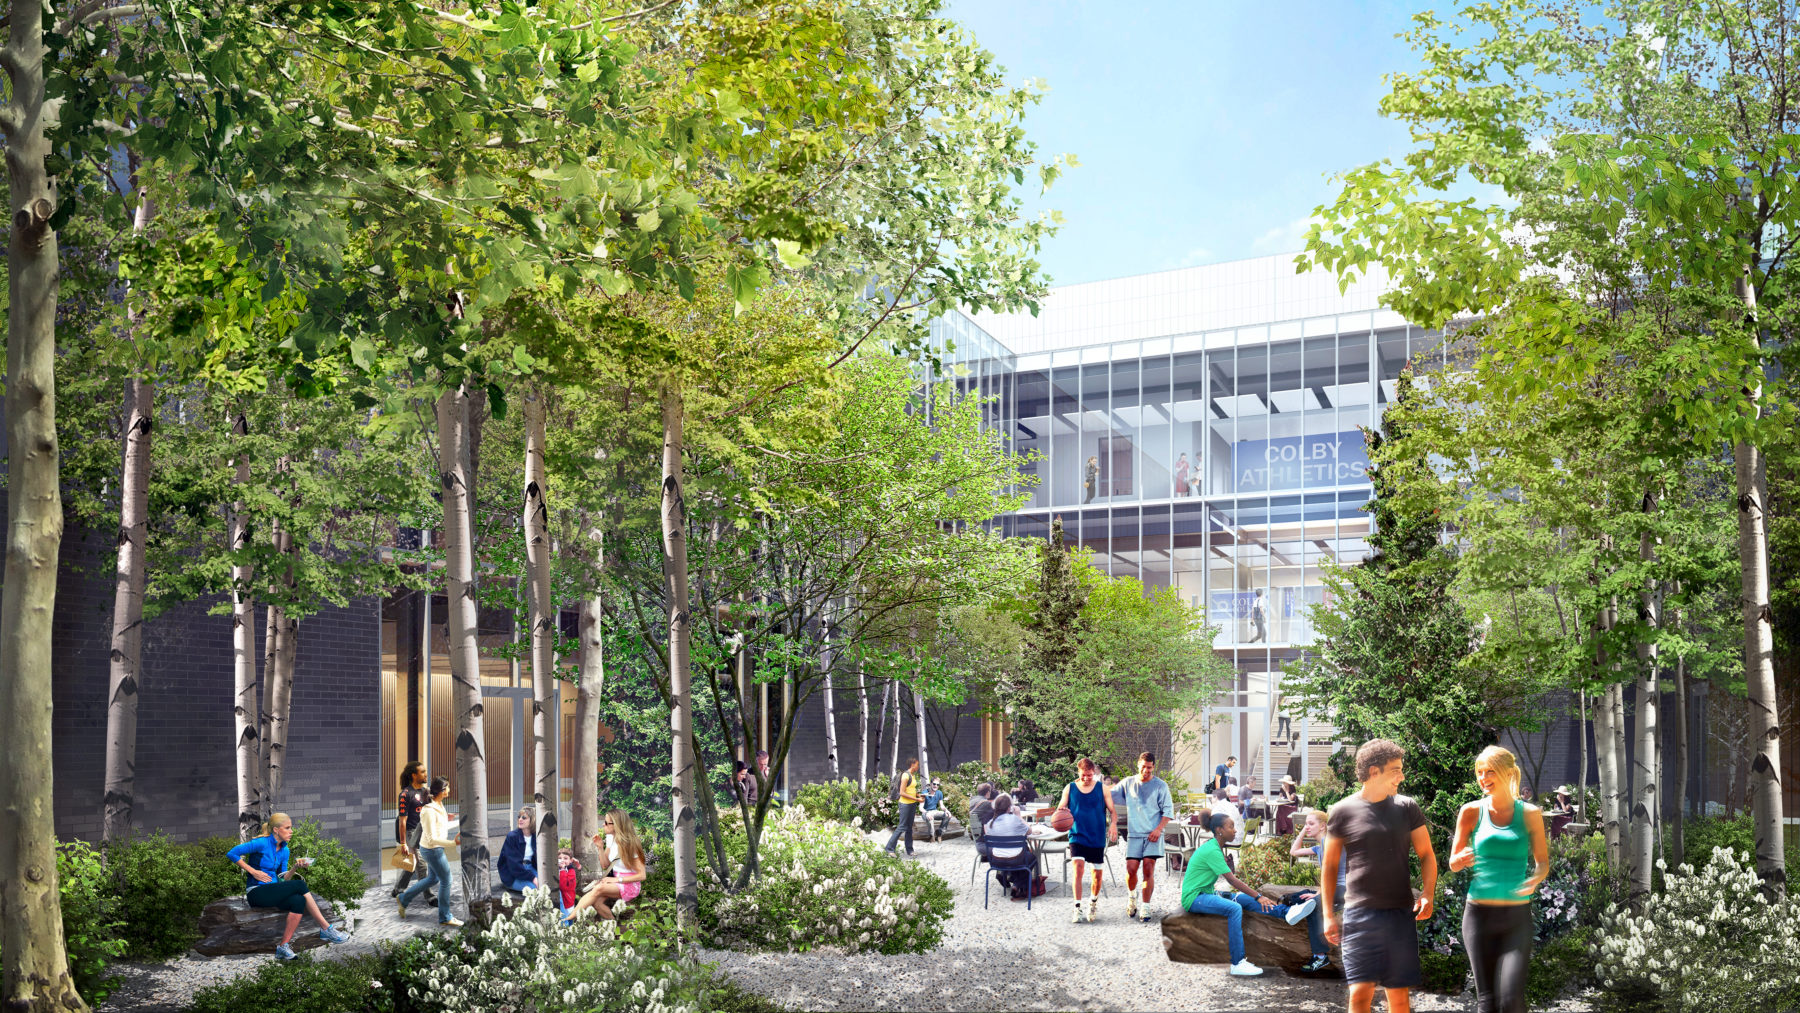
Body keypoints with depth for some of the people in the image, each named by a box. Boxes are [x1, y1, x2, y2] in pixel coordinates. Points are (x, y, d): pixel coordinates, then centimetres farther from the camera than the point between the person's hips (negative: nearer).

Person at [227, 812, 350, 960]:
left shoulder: (284, 850, 13)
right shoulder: (261, 843, -8)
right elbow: (231, 854, -11)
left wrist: (296, 868, -5)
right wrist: (253, 871, -14)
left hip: (273, 891, 7)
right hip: (256, 893, -7)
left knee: (299, 901, -27)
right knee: (300, 885, -24)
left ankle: (283, 947, -25)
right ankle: (326, 929, -20)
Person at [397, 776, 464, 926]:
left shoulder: (438, 805, 1)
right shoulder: (429, 811, -28)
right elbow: (432, 839, -30)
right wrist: (453, 843, -36)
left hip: (433, 849, 10)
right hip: (432, 850, -10)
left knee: (433, 879, 25)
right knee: (446, 881, 5)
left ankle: (404, 899, 37)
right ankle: (445, 917, 20)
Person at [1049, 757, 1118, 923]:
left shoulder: (1102, 789, 0)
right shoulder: (1070, 788, 1)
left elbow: (1113, 811, 3)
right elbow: (1060, 809, 5)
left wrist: (1113, 824, -18)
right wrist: (1061, 811, -19)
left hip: (1097, 837, 1)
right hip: (1077, 836, -1)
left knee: (1097, 873, 8)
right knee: (1078, 867, -18)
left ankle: (1094, 902, 36)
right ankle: (1077, 909, -14)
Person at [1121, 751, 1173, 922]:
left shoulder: (1160, 785, 4)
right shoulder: (1128, 783, 10)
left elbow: (1168, 810, 2)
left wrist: (1158, 829, -9)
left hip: (1153, 835, -1)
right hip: (1134, 833, 2)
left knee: (1148, 869, -9)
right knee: (1131, 869, -7)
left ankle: (1145, 907, 0)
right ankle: (1132, 897, 23)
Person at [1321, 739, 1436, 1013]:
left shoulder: (1407, 808, 6)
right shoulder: (1343, 812, 0)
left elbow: (1427, 855, 12)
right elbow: (1329, 866, 6)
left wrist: (1428, 893, -6)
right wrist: (1329, 915, 2)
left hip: (1401, 915, 2)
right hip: (1359, 914, -2)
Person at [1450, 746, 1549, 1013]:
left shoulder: (1529, 813, 2)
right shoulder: (1472, 812, 2)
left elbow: (1542, 862, 8)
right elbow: (1453, 863, 8)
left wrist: (1535, 879, -15)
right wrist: (1461, 859, -16)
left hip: (1517, 917, 0)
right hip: (1479, 914, 1)